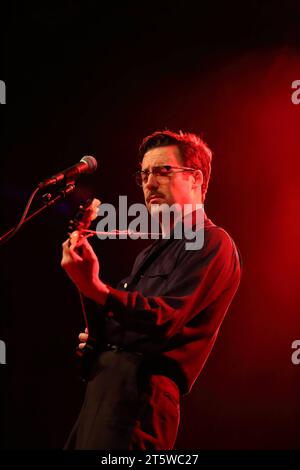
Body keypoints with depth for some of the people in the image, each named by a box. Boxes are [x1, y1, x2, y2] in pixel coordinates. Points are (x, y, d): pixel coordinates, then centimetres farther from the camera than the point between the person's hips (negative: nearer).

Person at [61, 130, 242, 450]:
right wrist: (95, 339, 9)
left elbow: (164, 318, -20)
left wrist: (96, 290, -32)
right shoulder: (154, 251, 25)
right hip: (104, 383, 9)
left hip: (139, 388, -9)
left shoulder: (212, 243, -6)